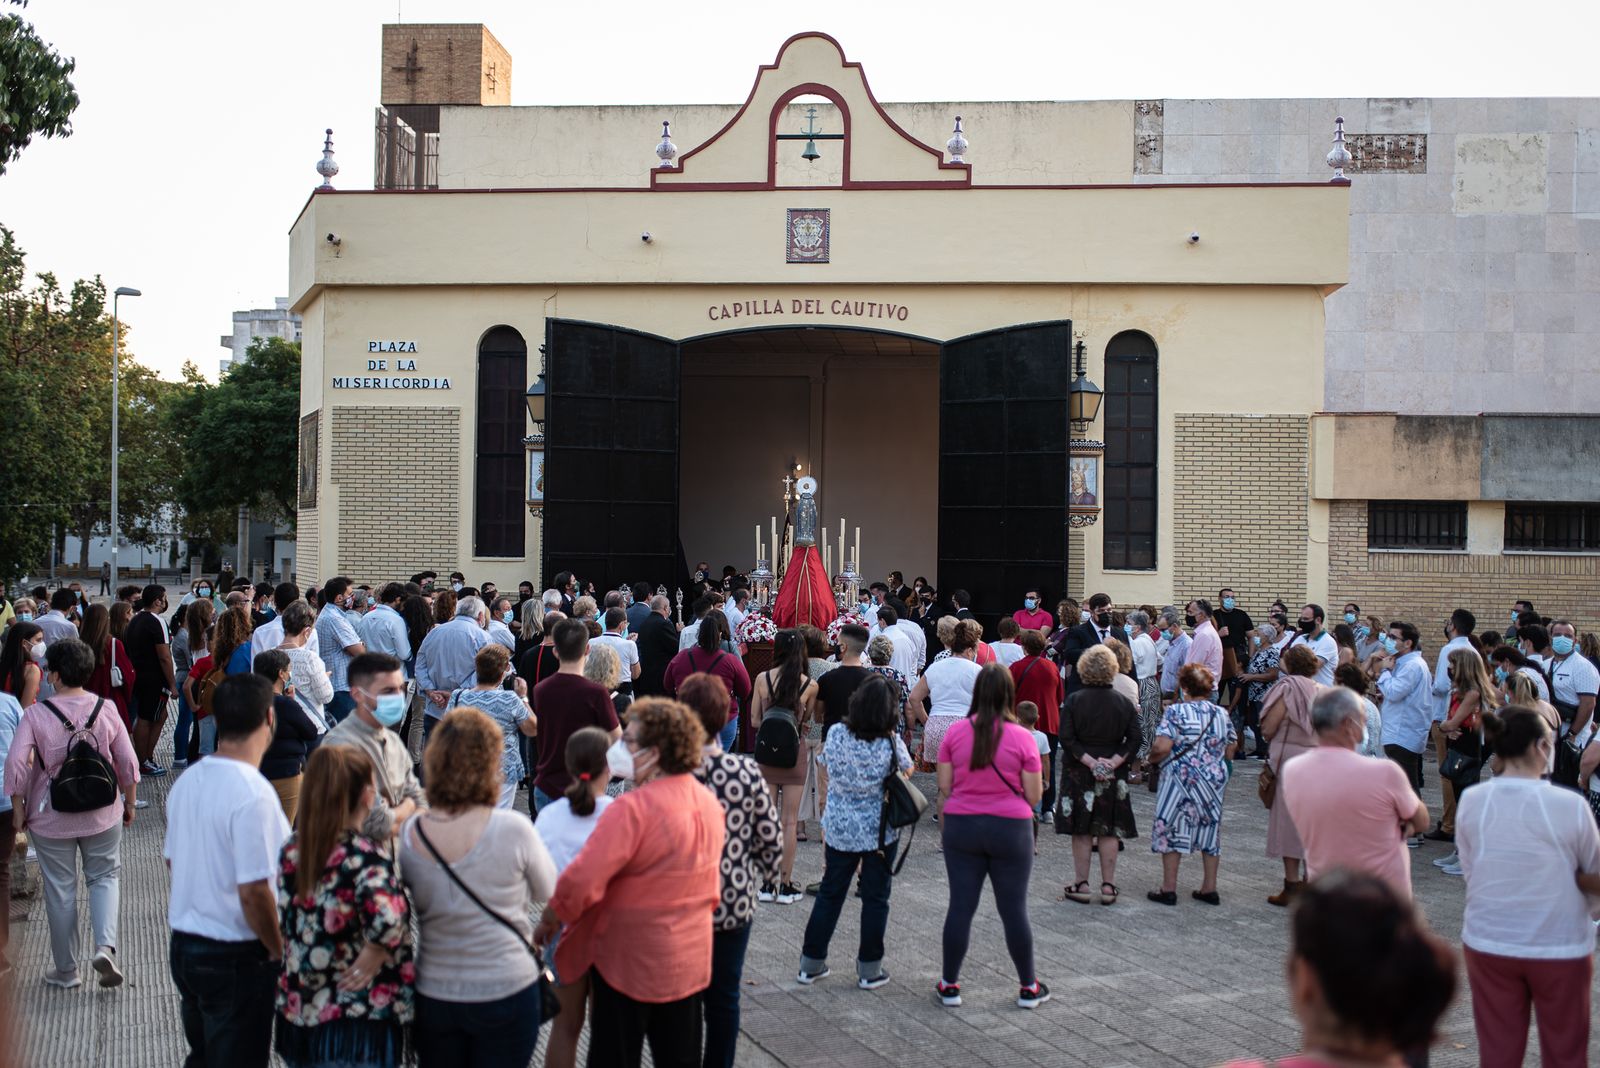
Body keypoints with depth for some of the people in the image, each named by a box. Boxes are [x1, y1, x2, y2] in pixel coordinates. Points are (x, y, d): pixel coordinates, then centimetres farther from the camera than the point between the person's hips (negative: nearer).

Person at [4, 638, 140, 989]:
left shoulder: (35, 714, -12)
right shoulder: (106, 710, -7)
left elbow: (16, 764, -17)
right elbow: (128, 762, -4)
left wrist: (18, 810, -3)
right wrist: (129, 803, 10)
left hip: (51, 819, -1)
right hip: (102, 815, 1)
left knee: (60, 890, 12)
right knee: (105, 877, 17)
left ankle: (66, 971, 23)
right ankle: (106, 945, -5)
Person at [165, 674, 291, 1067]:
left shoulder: (187, 781, 2)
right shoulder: (253, 795, -23)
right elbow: (254, 892, -23)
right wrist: (278, 950, -9)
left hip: (185, 945, 8)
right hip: (236, 957, -7)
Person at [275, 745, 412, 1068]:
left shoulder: (292, 850, 2)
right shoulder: (366, 858, -19)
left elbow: (280, 922, 9)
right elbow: (387, 919, -35)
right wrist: (374, 955, -18)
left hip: (296, 1014, 7)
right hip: (359, 1023, -7)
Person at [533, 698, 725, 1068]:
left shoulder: (634, 808, -25)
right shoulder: (708, 802, -1)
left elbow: (582, 880, -28)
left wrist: (548, 923, -12)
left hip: (630, 960, -7)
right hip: (690, 959, 7)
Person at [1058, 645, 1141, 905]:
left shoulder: (1073, 701, -8)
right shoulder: (1124, 703, -1)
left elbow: (1067, 739, -14)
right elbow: (1134, 740, -5)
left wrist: (1089, 761, -13)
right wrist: (1114, 762, -10)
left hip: (1079, 774, -2)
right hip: (1113, 777, 2)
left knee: (1081, 830, 6)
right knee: (1109, 830, 9)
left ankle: (1081, 884, 9)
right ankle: (1108, 886, 11)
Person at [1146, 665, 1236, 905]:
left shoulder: (1175, 712, -12)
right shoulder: (1222, 714, 3)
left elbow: (1161, 747, -21)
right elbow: (1230, 752, 9)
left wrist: (1153, 758, 0)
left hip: (1181, 779, -5)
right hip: (1215, 781, 5)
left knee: (1172, 829, 6)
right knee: (1210, 830, 14)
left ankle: (1169, 889, 7)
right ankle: (1209, 888, 19)